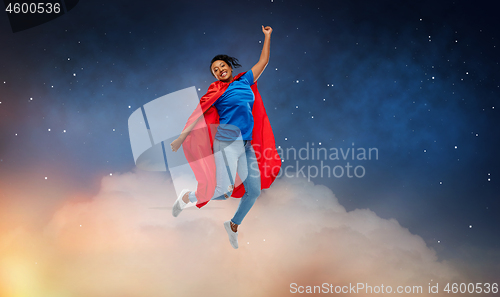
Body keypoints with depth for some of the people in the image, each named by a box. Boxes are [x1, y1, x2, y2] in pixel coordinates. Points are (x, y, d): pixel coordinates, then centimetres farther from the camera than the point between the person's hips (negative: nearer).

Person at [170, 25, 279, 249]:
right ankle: (187, 197, 13)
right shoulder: (217, 90, 3)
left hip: (247, 145, 6)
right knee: (225, 191, -14)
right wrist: (181, 138, -2)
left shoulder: (244, 81, 16)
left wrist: (267, 37, 28)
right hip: (227, 141, -6)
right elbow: (199, 113, 1)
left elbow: (263, 62, 27)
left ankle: (233, 226, 27)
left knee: (254, 190, 4)